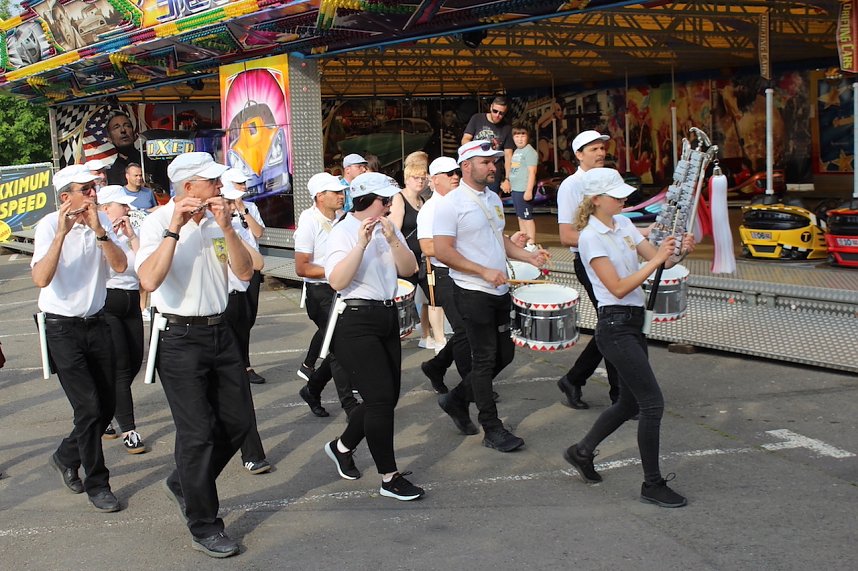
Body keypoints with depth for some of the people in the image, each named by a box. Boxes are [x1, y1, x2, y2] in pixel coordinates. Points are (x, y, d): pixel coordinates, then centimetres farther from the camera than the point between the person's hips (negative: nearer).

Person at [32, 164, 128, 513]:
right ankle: (97, 484, 7)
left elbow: (121, 266, -15)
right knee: (89, 407, -8)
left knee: (107, 405, 10)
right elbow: (41, 279, -26)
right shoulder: (49, 225, -13)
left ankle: (66, 457, 35)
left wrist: (99, 231, -27)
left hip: (96, 323, 5)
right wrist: (62, 233, -31)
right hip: (63, 328, -5)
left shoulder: (102, 221, 0)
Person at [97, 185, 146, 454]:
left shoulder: (129, 233, 11)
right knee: (120, 367, -8)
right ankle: (129, 431, -4)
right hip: (105, 307, -6)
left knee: (134, 363, 9)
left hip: (131, 305, 7)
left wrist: (131, 235, -5)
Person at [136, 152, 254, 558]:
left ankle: (183, 485, 34)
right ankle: (204, 527, 11)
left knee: (237, 422, 12)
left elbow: (244, 272, -2)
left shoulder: (217, 220, 5)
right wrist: (175, 229, -23)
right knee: (198, 434, -2)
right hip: (179, 338, -6)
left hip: (219, 331, 6)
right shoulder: (158, 222, -10)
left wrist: (226, 227, -13)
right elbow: (149, 280, -24)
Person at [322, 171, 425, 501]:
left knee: (387, 397, 11)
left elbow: (409, 269, 0)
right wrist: (362, 243, -27)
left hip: (386, 318, 8)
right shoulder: (343, 232, -8)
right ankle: (389, 478, 1)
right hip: (355, 322, -8)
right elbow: (337, 281, -22)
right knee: (381, 398, -9)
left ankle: (342, 447, 34)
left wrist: (392, 239, -13)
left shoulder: (388, 229, 12)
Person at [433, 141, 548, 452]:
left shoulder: (493, 199, 12)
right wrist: (484, 272, -22)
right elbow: (442, 251, -18)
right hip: (472, 293, -8)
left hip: (500, 291, 8)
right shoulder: (451, 204, -13)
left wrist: (529, 256, 6)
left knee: (504, 354, 13)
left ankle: (456, 399, 29)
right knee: (485, 359, -1)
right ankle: (492, 429, 9)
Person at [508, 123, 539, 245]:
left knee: (527, 216, -8)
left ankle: (531, 241, -5)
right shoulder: (517, 151, 16)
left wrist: (529, 190, -23)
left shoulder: (529, 151, -12)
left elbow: (532, 172, -18)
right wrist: (509, 182, 22)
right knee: (520, 216, 15)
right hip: (516, 189, 10)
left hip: (524, 189, -10)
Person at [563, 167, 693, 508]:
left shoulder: (623, 223, 11)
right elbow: (618, 288, -20)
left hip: (633, 324, 9)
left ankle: (581, 452, 34)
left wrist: (678, 252, -13)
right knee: (653, 403, -8)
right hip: (615, 327, -9)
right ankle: (653, 485, 2)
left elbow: (658, 260, 8)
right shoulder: (591, 237, -14)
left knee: (630, 403, 16)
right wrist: (657, 260, -23)